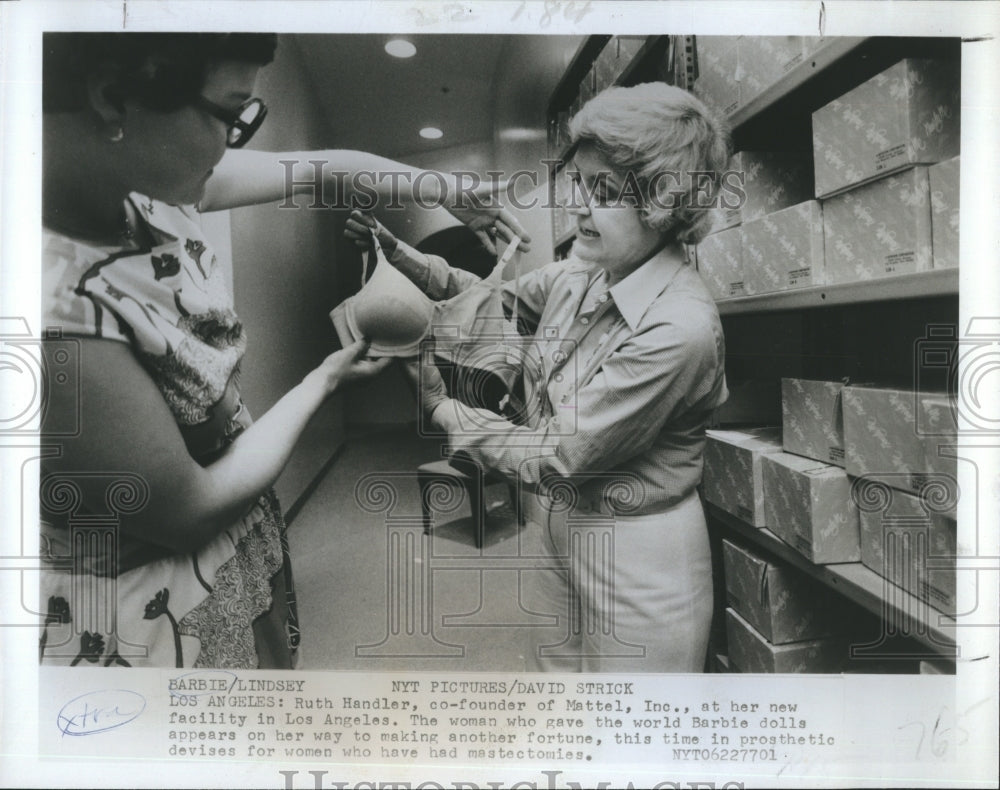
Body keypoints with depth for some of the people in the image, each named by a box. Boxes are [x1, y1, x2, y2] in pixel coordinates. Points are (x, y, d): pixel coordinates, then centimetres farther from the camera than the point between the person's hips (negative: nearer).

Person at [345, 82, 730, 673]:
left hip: (639, 564, -7)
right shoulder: (581, 272, -4)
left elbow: (556, 456, -24)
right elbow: (495, 300, 12)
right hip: (561, 535, 7)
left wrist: (442, 407, -13)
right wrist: (396, 251, -2)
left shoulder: (679, 328, -28)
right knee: (549, 669, 24)